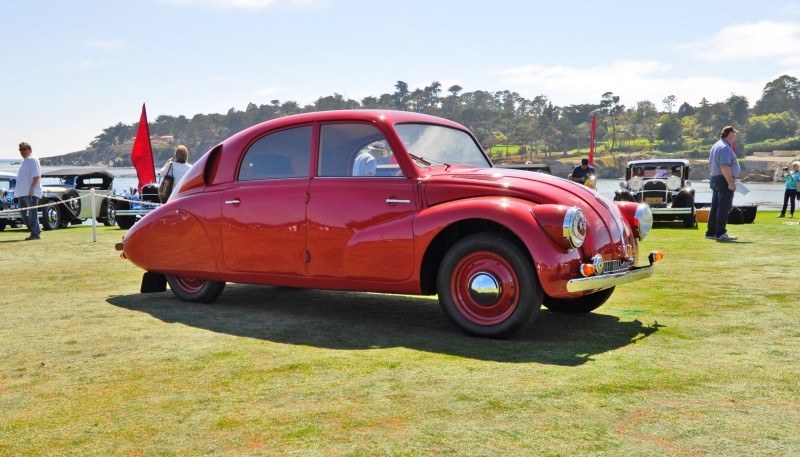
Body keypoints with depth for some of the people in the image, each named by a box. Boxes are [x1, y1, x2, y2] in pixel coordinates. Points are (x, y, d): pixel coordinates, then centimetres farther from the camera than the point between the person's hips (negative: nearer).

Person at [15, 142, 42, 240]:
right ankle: (36, 230, 17)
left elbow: (36, 176, -18)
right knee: (22, 212, 10)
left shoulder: (33, 160, -8)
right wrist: (18, 191, 21)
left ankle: (35, 233, -5)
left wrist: (32, 188, -25)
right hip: (22, 192, 10)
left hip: (31, 193, -10)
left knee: (32, 213, -8)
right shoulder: (24, 161, 21)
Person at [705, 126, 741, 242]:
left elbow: (711, 163, 23)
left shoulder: (716, 146, 16)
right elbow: (724, 167, -25)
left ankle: (711, 232, 16)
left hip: (714, 179, 10)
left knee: (715, 207, 13)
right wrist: (731, 183, -25)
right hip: (725, 180, -10)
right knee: (724, 208, -7)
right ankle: (720, 233, -7)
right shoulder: (725, 148, -16)